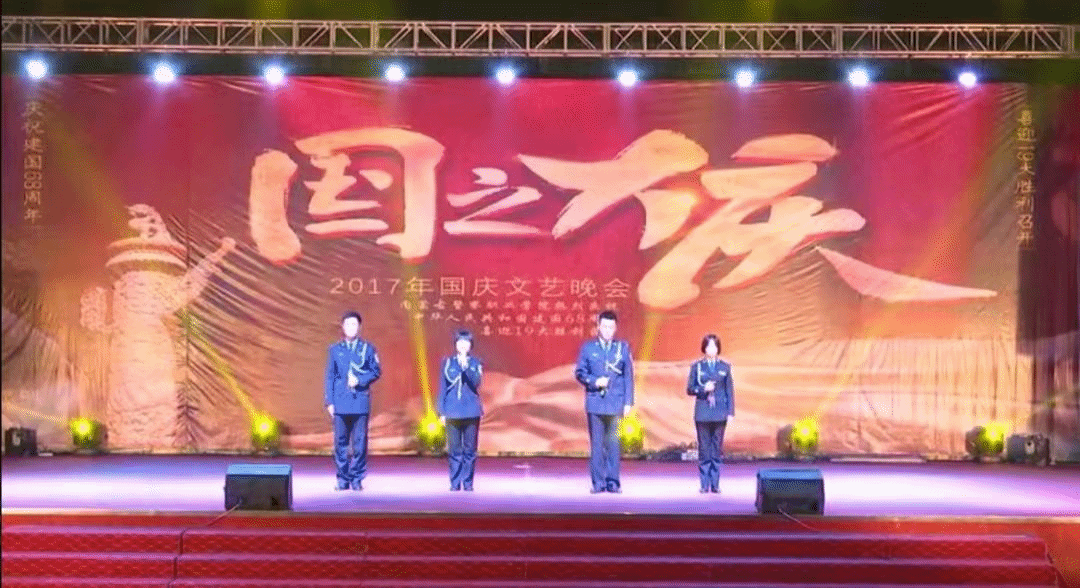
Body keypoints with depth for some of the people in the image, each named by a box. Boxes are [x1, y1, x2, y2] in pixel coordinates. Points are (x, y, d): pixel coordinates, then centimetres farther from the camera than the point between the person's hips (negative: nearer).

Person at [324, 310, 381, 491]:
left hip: (361, 401, -1)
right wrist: (330, 401, 3)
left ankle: (357, 478, 6)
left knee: (360, 442, -2)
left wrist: (360, 380, -10)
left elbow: (376, 371, 6)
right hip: (341, 403, 1)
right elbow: (330, 376, 10)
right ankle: (343, 479, 7)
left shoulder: (368, 349, 8)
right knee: (340, 442, 0)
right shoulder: (334, 349, 11)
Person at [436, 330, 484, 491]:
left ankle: (468, 482, 7)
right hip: (452, 412, 0)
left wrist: (465, 366, -20)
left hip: (471, 412, 0)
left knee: (469, 449, 0)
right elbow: (442, 387, 8)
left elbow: (476, 382, -10)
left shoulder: (476, 363, 6)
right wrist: (441, 411, 4)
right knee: (454, 449, 0)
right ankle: (455, 483, 6)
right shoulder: (447, 362, 8)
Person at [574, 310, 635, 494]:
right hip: (595, 402, 0)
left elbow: (628, 376, 8)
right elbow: (579, 372, 7)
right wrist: (595, 382, -11)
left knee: (613, 443, -1)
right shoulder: (587, 347, 8)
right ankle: (598, 482, 4)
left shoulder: (623, 348, 9)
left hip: (615, 403, 0)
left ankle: (613, 482, 4)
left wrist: (628, 402, 2)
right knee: (596, 444, 0)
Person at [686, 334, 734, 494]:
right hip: (703, 413, -1)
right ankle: (704, 484, 5)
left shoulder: (725, 367, 8)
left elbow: (730, 390, 8)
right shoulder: (697, 366, 6)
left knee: (717, 449, 1)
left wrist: (730, 411, 2)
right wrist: (703, 389, -13)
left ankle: (715, 484, 6)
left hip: (720, 414, 1)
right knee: (704, 449, 0)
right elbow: (690, 389, 5)